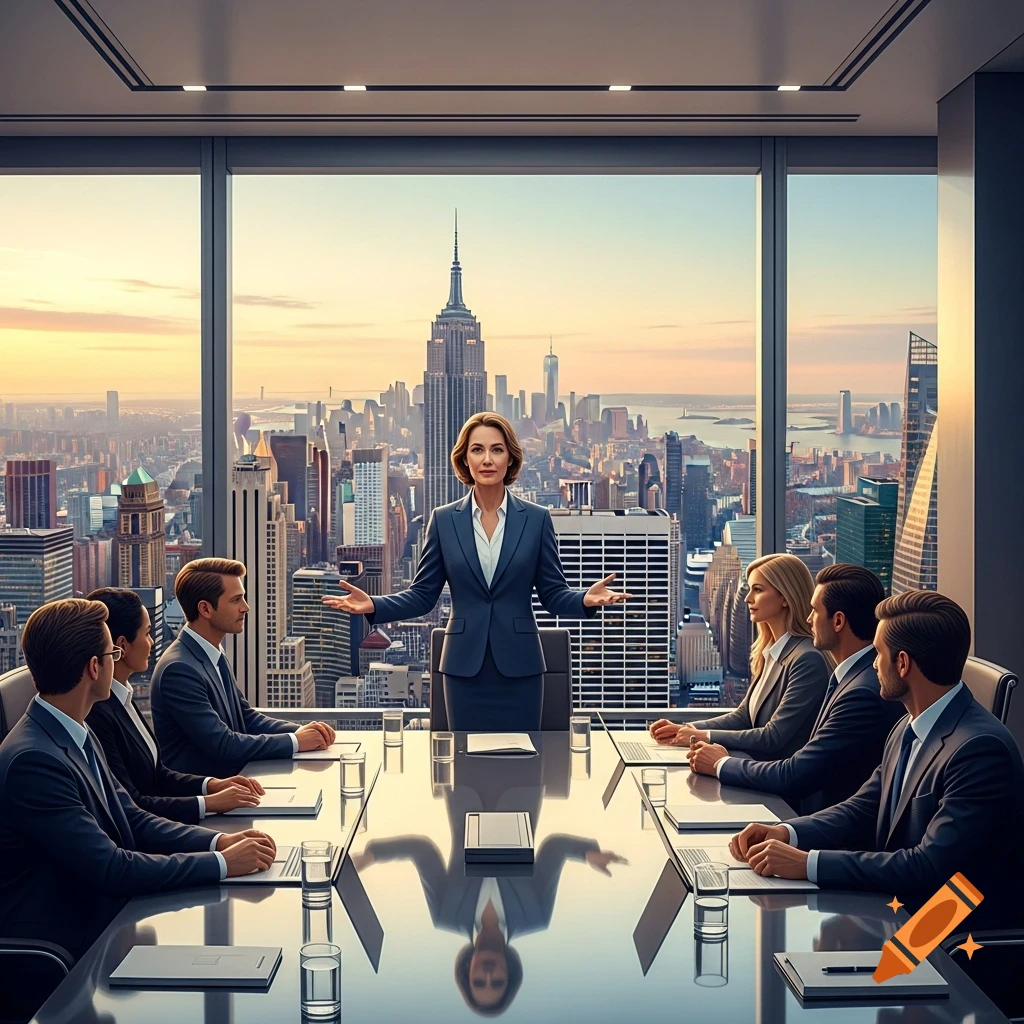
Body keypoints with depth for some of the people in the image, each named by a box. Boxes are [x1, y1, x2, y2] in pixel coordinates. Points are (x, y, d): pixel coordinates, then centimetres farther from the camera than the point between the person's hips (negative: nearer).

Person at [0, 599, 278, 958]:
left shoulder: (80, 736, 5)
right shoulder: (32, 759, -23)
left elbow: (133, 820, 9)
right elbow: (110, 868, -24)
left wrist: (218, 840, -5)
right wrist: (221, 863, -19)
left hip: (106, 915, 8)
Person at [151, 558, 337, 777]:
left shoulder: (215, 656, 9)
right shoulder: (179, 669, -18)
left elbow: (246, 718, 14)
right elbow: (222, 745, -21)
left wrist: (302, 731, -1)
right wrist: (294, 741, -15)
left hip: (229, 778, 8)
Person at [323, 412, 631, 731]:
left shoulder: (536, 519, 1)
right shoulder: (444, 519, 2)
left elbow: (553, 594, 2)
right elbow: (423, 594, 3)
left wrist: (586, 599, -19)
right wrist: (374, 605, -13)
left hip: (519, 667, 0)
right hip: (464, 667, 0)